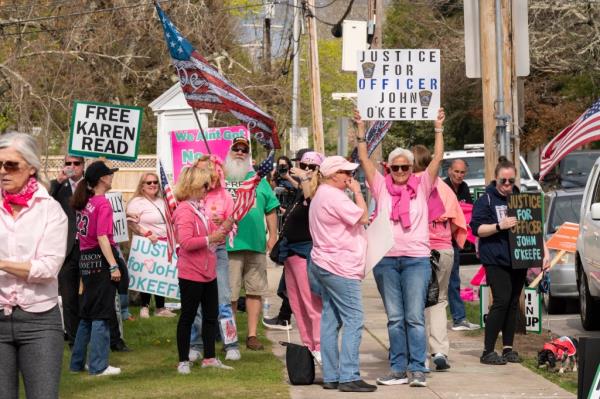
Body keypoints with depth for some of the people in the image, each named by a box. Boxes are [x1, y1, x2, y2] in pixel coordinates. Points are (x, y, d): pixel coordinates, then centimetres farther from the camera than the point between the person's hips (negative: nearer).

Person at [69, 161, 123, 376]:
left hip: (86, 260, 8)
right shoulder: (103, 203, -12)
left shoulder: (83, 203, 11)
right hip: (101, 260, -8)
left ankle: (78, 362, 22)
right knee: (101, 314, -4)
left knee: (87, 313, 16)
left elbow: (82, 234, 13)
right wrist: (114, 265, -21)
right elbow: (102, 237, -19)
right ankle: (98, 366, -2)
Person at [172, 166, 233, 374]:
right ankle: (183, 361, 9)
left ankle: (209, 357, 21)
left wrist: (217, 235, 12)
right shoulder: (184, 211, -17)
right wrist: (210, 239, -24)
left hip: (208, 272, 9)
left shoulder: (199, 208, 14)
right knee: (188, 317, 1)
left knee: (211, 315, 13)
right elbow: (185, 242, -26)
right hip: (191, 274, -9)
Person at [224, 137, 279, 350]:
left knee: (255, 290, 4)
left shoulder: (258, 179, 16)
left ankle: (252, 335, 11)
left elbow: (270, 209, 15)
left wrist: (273, 235, 6)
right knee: (229, 294, -3)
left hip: (256, 244, 3)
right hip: (228, 246, -3)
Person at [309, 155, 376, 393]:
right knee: (353, 320, -10)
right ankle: (349, 377, -13)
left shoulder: (320, 196, 18)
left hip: (324, 264, 11)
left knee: (330, 321, 9)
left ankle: (331, 376, 11)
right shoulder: (334, 197, -16)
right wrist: (357, 191, -7)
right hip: (340, 268, -11)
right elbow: (363, 217, -15)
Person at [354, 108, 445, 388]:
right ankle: (398, 369, 9)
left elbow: (437, 158, 2)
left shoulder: (421, 187, 7)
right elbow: (364, 159, 8)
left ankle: (417, 369, -3)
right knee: (394, 319, 6)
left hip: (416, 259, -2)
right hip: (386, 260, 2)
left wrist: (439, 128, 0)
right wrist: (361, 130, 6)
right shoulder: (382, 188, 9)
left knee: (415, 318, -4)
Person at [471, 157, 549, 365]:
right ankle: (488, 352, -9)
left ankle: (508, 348, 15)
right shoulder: (486, 200, -1)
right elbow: (477, 229, -7)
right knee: (501, 302, -13)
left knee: (513, 303, 8)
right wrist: (500, 226, -21)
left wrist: (545, 252, 5)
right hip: (496, 261, -5)